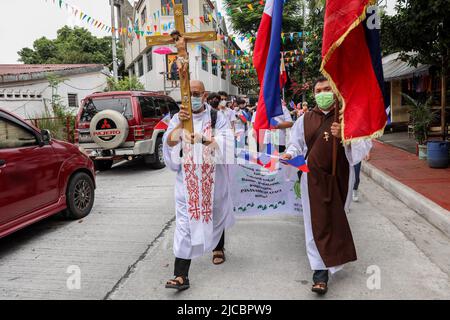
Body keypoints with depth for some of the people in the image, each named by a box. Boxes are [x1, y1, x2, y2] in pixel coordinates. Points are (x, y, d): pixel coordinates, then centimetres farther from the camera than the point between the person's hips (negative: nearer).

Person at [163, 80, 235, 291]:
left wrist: (203, 140, -34)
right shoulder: (178, 118, 2)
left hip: (212, 177, 0)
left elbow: (224, 143, -16)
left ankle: (218, 248, 49)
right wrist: (180, 123, -28)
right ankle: (181, 275, -6)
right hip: (187, 178, 0)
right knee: (185, 221, -6)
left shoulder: (216, 118, -3)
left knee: (215, 212, 19)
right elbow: (169, 143, -11)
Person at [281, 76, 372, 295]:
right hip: (314, 177, -1)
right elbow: (296, 144, 9)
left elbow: (362, 146, -6)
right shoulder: (306, 119, 4)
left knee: (334, 218, 15)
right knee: (318, 221, -3)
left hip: (338, 176, 1)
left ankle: (325, 264, 40)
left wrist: (343, 136, -24)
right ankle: (320, 270, 4)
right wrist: (290, 154, -13)